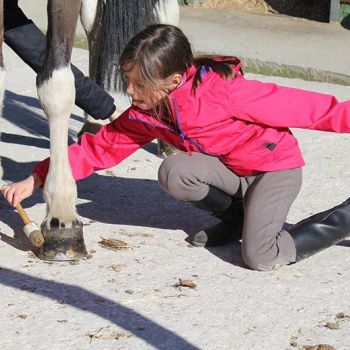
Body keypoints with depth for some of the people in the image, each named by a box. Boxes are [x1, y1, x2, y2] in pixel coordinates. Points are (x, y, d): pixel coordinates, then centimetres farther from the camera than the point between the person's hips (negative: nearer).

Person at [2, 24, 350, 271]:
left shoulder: (222, 91, -29)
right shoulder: (145, 115, -8)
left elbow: (294, 105, -26)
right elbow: (100, 146, -2)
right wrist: (36, 179, -7)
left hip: (276, 166, -6)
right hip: (231, 171, 6)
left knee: (259, 257, -23)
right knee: (174, 172, -22)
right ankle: (239, 217, 3)